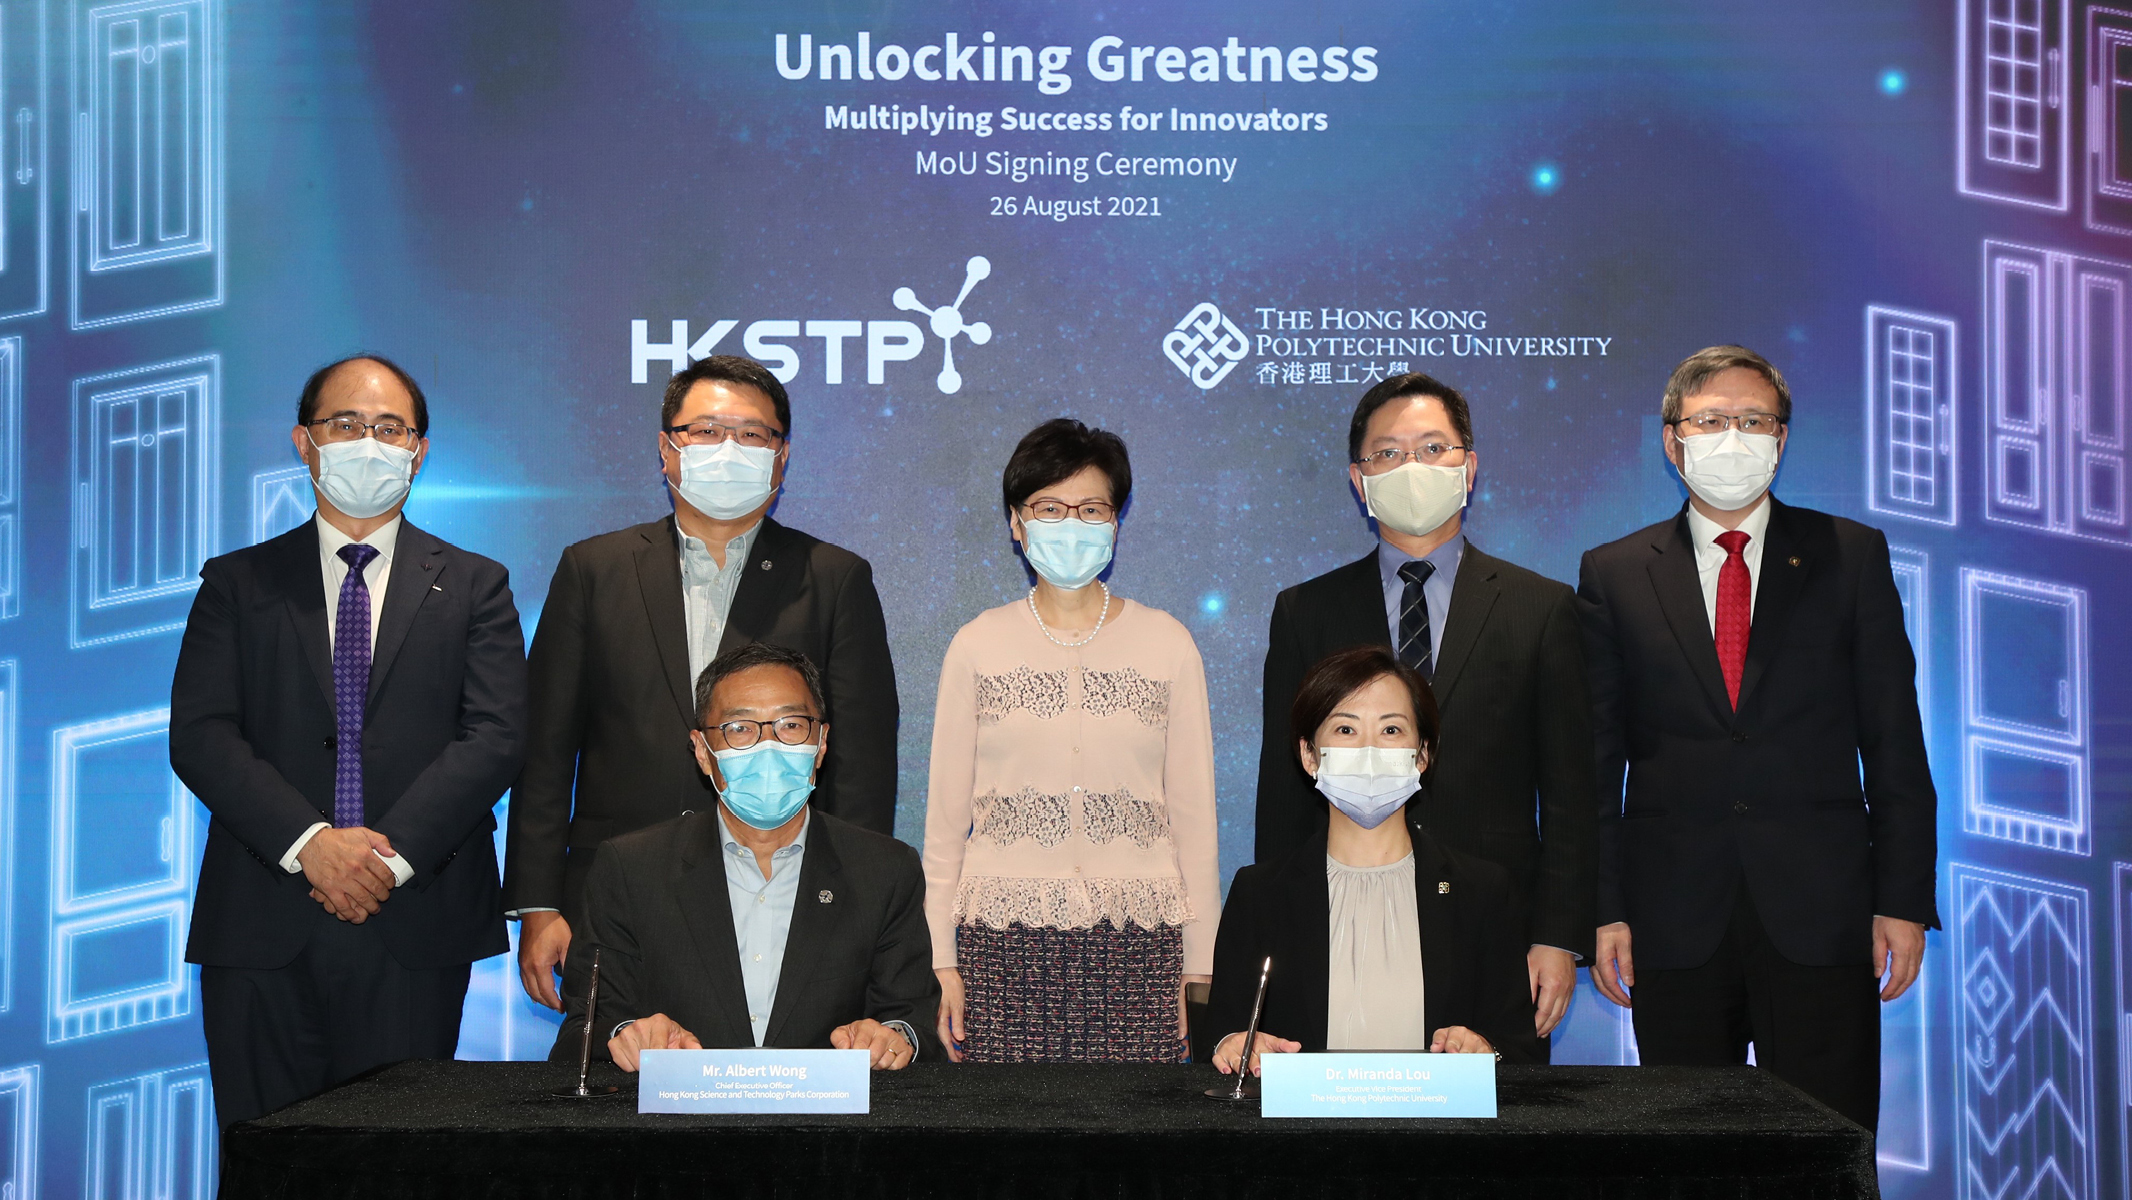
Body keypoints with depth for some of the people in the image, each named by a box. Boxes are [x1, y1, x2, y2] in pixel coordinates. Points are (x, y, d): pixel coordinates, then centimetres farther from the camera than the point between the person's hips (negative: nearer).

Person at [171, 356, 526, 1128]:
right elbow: (199, 736, 0)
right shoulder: (237, 583, 11)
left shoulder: (473, 587, 10)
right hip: (264, 927, 1)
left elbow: (496, 737, -2)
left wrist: (393, 853, -13)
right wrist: (308, 842, -13)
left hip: (413, 929, 0)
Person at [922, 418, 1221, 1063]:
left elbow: (1193, 813, 7)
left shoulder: (1168, 644, 5)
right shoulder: (977, 646, 5)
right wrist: (942, 960, 3)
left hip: (1136, 943, 0)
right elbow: (946, 815, 7)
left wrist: (1199, 968, 5)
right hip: (1004, 942, 0)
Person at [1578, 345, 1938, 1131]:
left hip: (1820, 918, 0)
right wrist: (1603, 910, -1)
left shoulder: (1850, 556, 7)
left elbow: (1894, 741, 5)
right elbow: (1597, 759, 5)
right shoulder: (1614, 574, 7)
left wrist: (1903, 899, -1)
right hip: (1675, 926, 0)